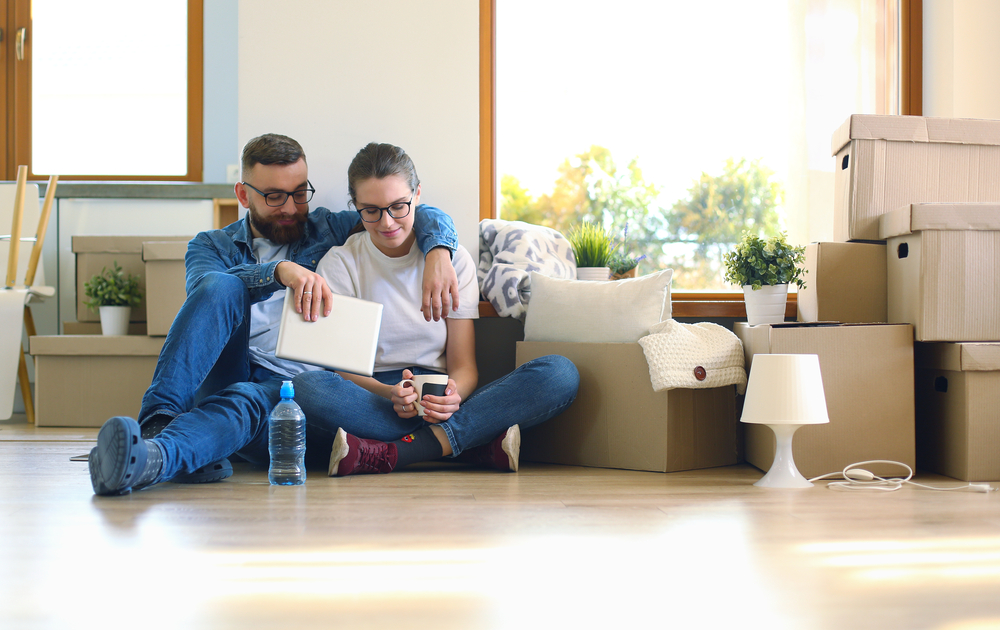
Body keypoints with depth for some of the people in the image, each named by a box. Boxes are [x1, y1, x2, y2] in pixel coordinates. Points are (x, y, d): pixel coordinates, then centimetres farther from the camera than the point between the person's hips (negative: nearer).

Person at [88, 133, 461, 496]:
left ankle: (152, 458, -64)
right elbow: (204, 287, -8)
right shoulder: (212, 245, 18)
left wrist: (437, 252, -12)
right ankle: (158, 421, -45)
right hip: (226, 376, 1)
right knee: (220, 288, -26)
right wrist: (280, 270, -26)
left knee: (247, 399, -36)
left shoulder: (330, 231, 19)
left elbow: (425, 216, 13)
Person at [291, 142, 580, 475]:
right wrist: (389, 394, -26)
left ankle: (389, 454, -33)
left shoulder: (454, 258, 8)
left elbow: (464, 365, 4)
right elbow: (340, 368, -3)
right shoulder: (339, 264, 4)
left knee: (561, 373, -23)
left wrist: (453, 395, -22)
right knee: (306, 387, -36)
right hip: (371, 403, -2)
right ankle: (482, 445, -33)